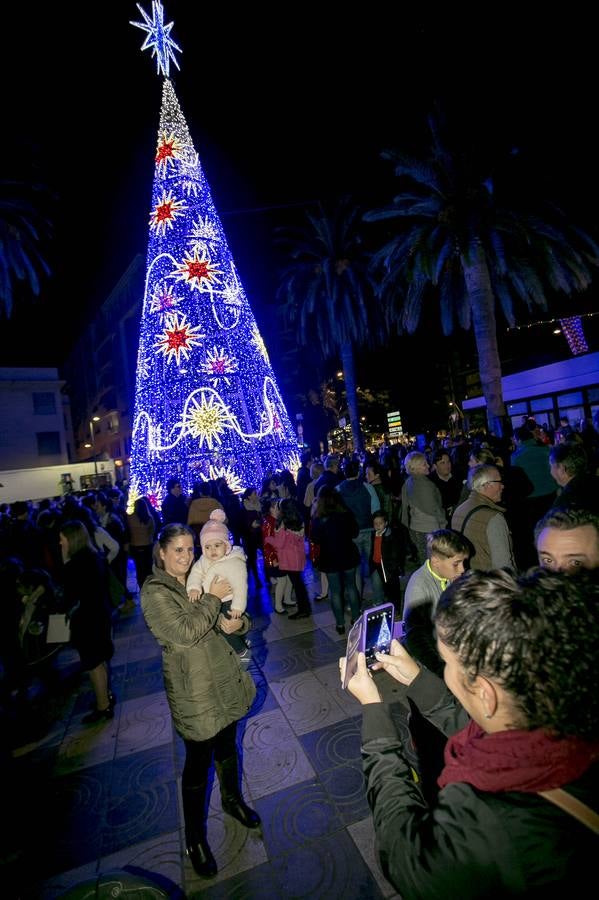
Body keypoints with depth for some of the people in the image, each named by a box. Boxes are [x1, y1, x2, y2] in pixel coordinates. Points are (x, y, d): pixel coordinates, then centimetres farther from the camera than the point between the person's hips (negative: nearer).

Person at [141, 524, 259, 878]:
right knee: (199, 762, 12)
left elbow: (237, 616, 6)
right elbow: (185, 633, -28)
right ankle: (195, 836, 36)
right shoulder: (155, 592, -18)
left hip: (225, 679, 6)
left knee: (228, 747, 25)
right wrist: (213, 598, -22)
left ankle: (233, 799, 51)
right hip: (194, 691, -6)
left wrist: (238, 622, -16)